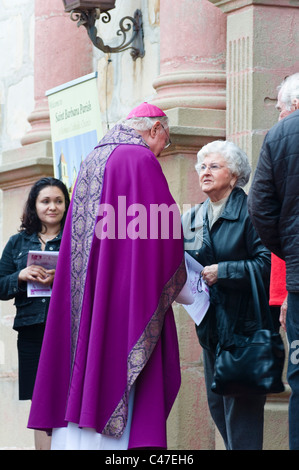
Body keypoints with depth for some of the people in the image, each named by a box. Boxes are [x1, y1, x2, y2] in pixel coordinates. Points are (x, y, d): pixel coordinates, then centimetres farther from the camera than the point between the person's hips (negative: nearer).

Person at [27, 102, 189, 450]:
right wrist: (177, 287, 5)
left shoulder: (91, 161, 18)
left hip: (81, 301, 8)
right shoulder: (141, 160, -7)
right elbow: (164, 235, -9)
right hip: (127, 294, -8)